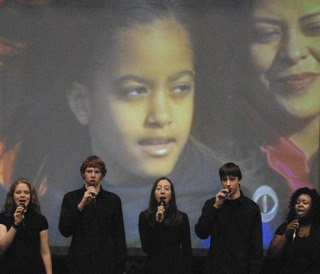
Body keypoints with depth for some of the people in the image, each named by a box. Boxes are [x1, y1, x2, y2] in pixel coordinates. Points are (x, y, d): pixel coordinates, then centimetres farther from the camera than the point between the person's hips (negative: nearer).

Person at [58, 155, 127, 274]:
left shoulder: (113, 200, 7)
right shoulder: (71, 198, 4)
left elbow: (119, 236, 6)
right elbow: (65, 231, -7)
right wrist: (81, 205, -17)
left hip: (107, 264, 1)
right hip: (81, 264, -1)